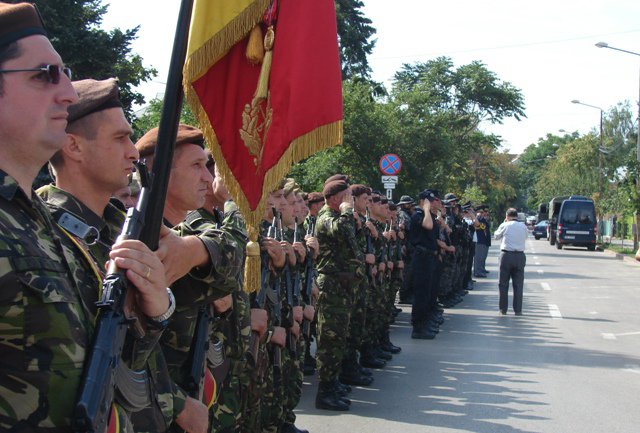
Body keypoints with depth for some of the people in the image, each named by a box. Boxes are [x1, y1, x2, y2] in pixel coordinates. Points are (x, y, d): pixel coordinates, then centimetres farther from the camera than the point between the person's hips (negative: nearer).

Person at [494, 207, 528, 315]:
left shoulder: (505, 226, -3)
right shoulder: (523, 226, 3)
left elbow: (496, 236, 12)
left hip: (506, 255, -2)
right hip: (520, 256, 2)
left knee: (503, 283, 7)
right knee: (518, 284, 6)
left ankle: (503, 309, 9)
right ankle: (518, 310, 5)